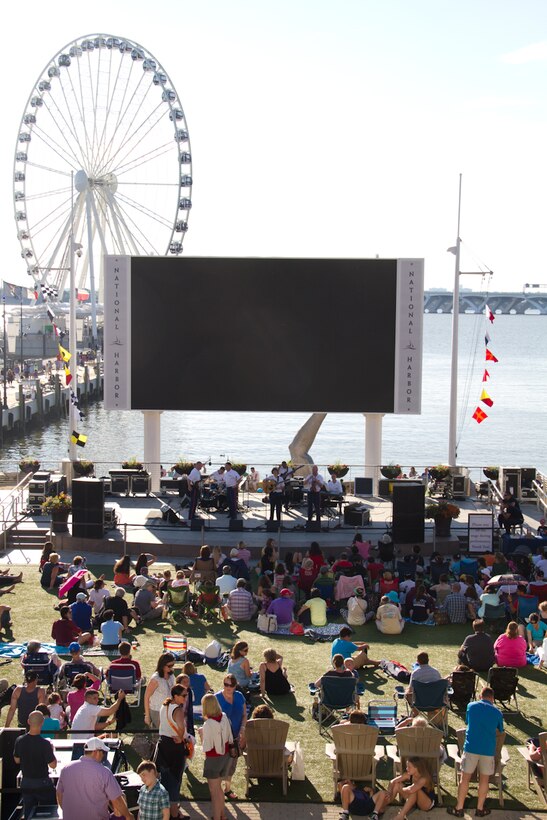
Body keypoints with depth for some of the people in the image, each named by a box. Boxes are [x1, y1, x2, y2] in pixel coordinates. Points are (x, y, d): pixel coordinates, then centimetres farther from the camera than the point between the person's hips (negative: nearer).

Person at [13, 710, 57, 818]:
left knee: (28, 813, 15)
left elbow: (17, 760, 5)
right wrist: (52, 748, -6)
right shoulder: (45, 743, -24)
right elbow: (53, 765, -18)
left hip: (26, 783, 4)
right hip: (43, 784, -4)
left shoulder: (19, 741, -10)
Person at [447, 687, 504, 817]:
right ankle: (480, 809, 19)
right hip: (488, 750, 0)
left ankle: (459, 808, 11)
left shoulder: (471, 706, 4)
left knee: (465, 778, 7)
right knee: (484, 779, 12)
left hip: (471, 747, 0)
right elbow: (499, 731, 14)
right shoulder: (497, 712, 4)